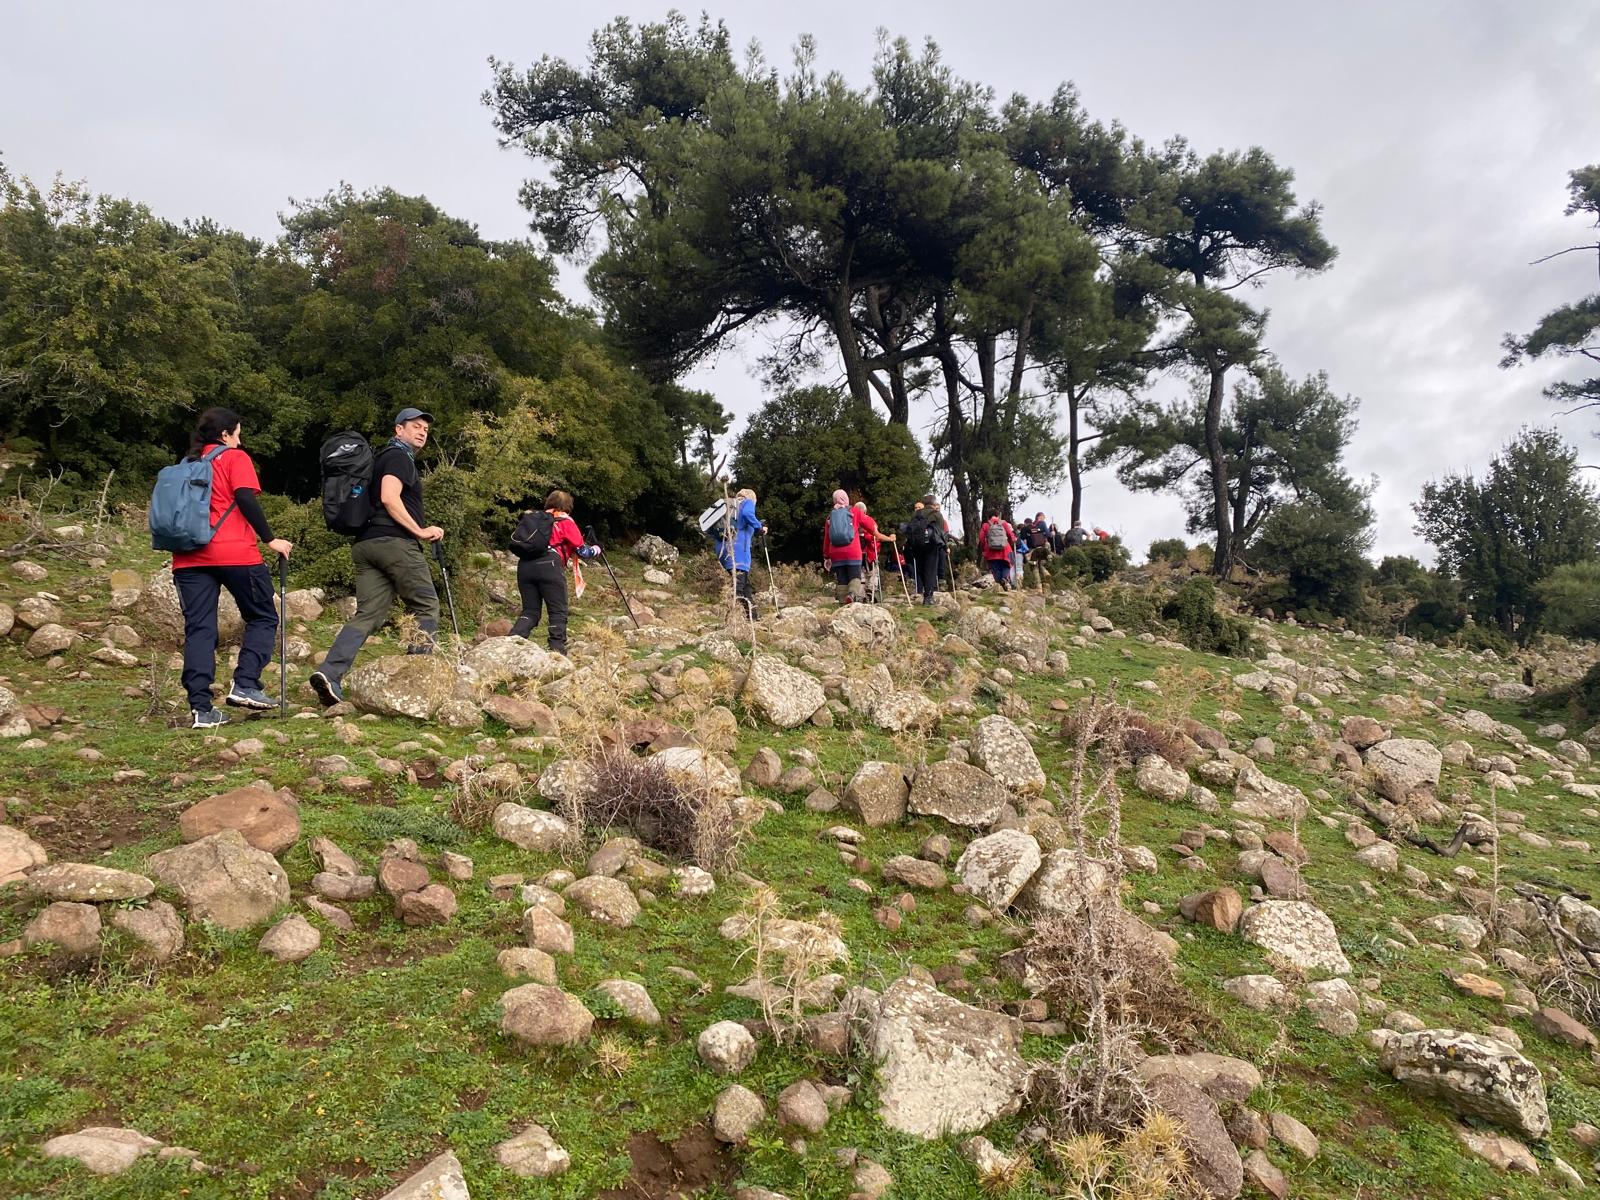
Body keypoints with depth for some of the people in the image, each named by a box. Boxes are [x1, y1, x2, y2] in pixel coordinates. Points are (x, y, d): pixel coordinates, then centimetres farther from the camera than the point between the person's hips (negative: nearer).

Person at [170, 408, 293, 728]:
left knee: (198, 628, 3)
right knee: (263, 618, 8)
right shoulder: (235, 457, 3)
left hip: (189, 557, 6)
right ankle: (245, 685, -8)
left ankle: (201, 708, -3)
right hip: (234, 554, -6)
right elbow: (246, 500, -11)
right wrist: (270, 539, -10)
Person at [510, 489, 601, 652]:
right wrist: (595, 550, 31)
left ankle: (513, 639, -12)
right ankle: (557, 649, -9)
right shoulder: (566, 521, 10)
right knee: (558, 612, 0)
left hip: (525, 565, 5)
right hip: (548, 565, -5)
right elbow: (582, 551, 10)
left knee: (530, 611, 9)